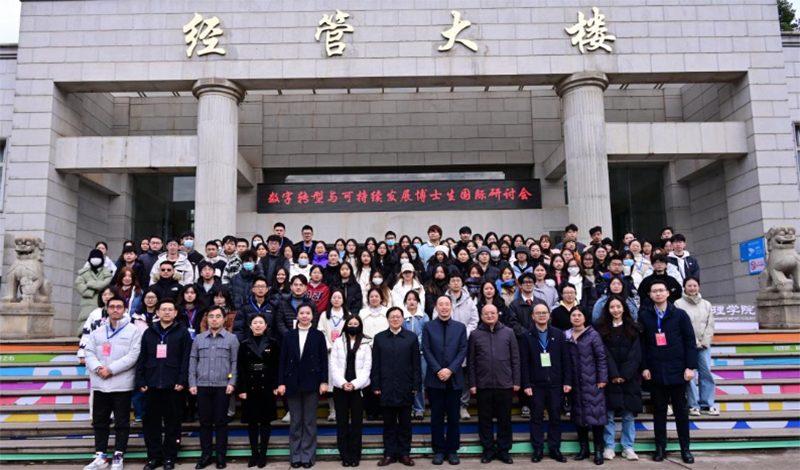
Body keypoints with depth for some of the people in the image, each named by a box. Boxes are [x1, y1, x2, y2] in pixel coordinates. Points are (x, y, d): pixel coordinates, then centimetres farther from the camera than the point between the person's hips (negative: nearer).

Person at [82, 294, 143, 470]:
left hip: (122, 384, -4)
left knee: (121, 422, 3)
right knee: (99, 421, 11)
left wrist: (110, 369, -17)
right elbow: (89, 353, 6)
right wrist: (97, 368, -14)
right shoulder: (97, 332, 14)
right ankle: (100, 456, 21)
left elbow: (133, 356, -11)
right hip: (100, 384, 5)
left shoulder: (133, 331, -2)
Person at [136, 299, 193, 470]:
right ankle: (154, 456, 17)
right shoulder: (149, 332, 13)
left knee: (172, 422, 4)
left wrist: (182, 380, -12)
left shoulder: (182, 332, 3)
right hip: (151, 385, 3)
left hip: (173, 385, -3)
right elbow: (141, 359, 10)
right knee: (151, 422, 6)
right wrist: (140, 381, 0)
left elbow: (186, 359, -3)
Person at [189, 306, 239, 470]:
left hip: (222, 386, -2)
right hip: (202, 386, 2)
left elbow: (235, 363, -1)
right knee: (205, 422, 7)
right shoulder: (199, 338, 9)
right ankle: (205, 455, 17)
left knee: (221, 421, 4)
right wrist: (192, 383, 1)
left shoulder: (231, 338, 2)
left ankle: (221, 455, 13)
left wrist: (232, 383, -9)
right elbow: (193, 362, 8)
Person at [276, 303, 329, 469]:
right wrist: (281, 382, -4)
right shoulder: (289, 335, 6)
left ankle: (308, 456, 11)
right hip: (293, 383, 1)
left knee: (309, 421, 4)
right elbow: (283, 360, 3)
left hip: (311, 383, -1)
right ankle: (295, 456, 15)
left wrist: (324, 381, -8)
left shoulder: (318, 335, 3)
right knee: (295, 422, 7)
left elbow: (324, 360, 0)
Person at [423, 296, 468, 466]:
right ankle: (439, 450, 12)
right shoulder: (428, 327, 5)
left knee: (453, 417, 5)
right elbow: (426, 351, -2)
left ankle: (452, 450, 15)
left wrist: (450, 370, -12)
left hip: (454, 378, 1)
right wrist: (438, 371, -13)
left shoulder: (460, 327, 8)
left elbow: (463, 351, 1)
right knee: (437, 416, 4)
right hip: (434, 378, -1)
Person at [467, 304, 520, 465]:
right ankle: (488, 449, 20)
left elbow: (515, 358, 4)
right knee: (485, 419, 8)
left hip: (505, 384, 0)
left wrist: (516, 381, 1)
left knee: (504, 419, 8)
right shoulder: (475, 334, 2)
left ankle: (503, 450, 20)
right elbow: (470, 361, 3)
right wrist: (472, 383, -1)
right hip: (483, 385, 0)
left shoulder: (508, 332, 3)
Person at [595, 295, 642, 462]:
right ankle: (609, 447, 9)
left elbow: (635, 354, 0)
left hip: (628, 377, 1)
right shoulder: (601, 328, 3)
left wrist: (625, 375, -10)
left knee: (628, 414, 3)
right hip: (609, 377, -1)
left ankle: (628, 447, 12)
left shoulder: (632, 328, 7)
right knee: (608, 413, 0)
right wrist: (614, 374, -12)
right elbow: (603, 354, -4)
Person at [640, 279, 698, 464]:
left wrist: (690, 366, -7)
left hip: (677, 370, 0)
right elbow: (642, 344, 2)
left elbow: (690, 341, -1)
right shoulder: (644, 316, 2)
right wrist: (644, 367, -3)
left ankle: (685, 448, 18)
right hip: (656, 371, 1)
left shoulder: (680, 314, 0)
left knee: (680, 409, 9)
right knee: (659, 410, 8)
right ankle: (660, 447, 17)